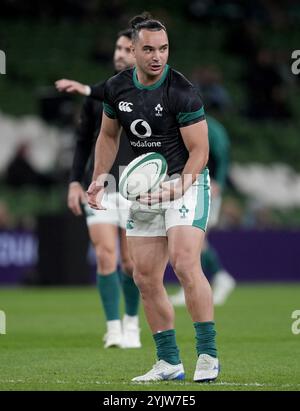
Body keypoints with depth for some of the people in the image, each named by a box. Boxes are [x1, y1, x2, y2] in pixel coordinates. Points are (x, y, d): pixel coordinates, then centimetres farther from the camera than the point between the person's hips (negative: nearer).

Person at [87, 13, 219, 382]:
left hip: (185, 181, -6)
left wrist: (177, 188, -26)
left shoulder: (182, 92, -17)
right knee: (145, 278, 5)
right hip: (144, 187, 6)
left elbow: (199, 150, -14)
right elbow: (109, 136, 17)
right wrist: (99, 178, 6)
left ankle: (208, 354, -17)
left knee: (184, 263, -23)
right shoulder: (116, 88, 0)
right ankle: (169, 363, 14)